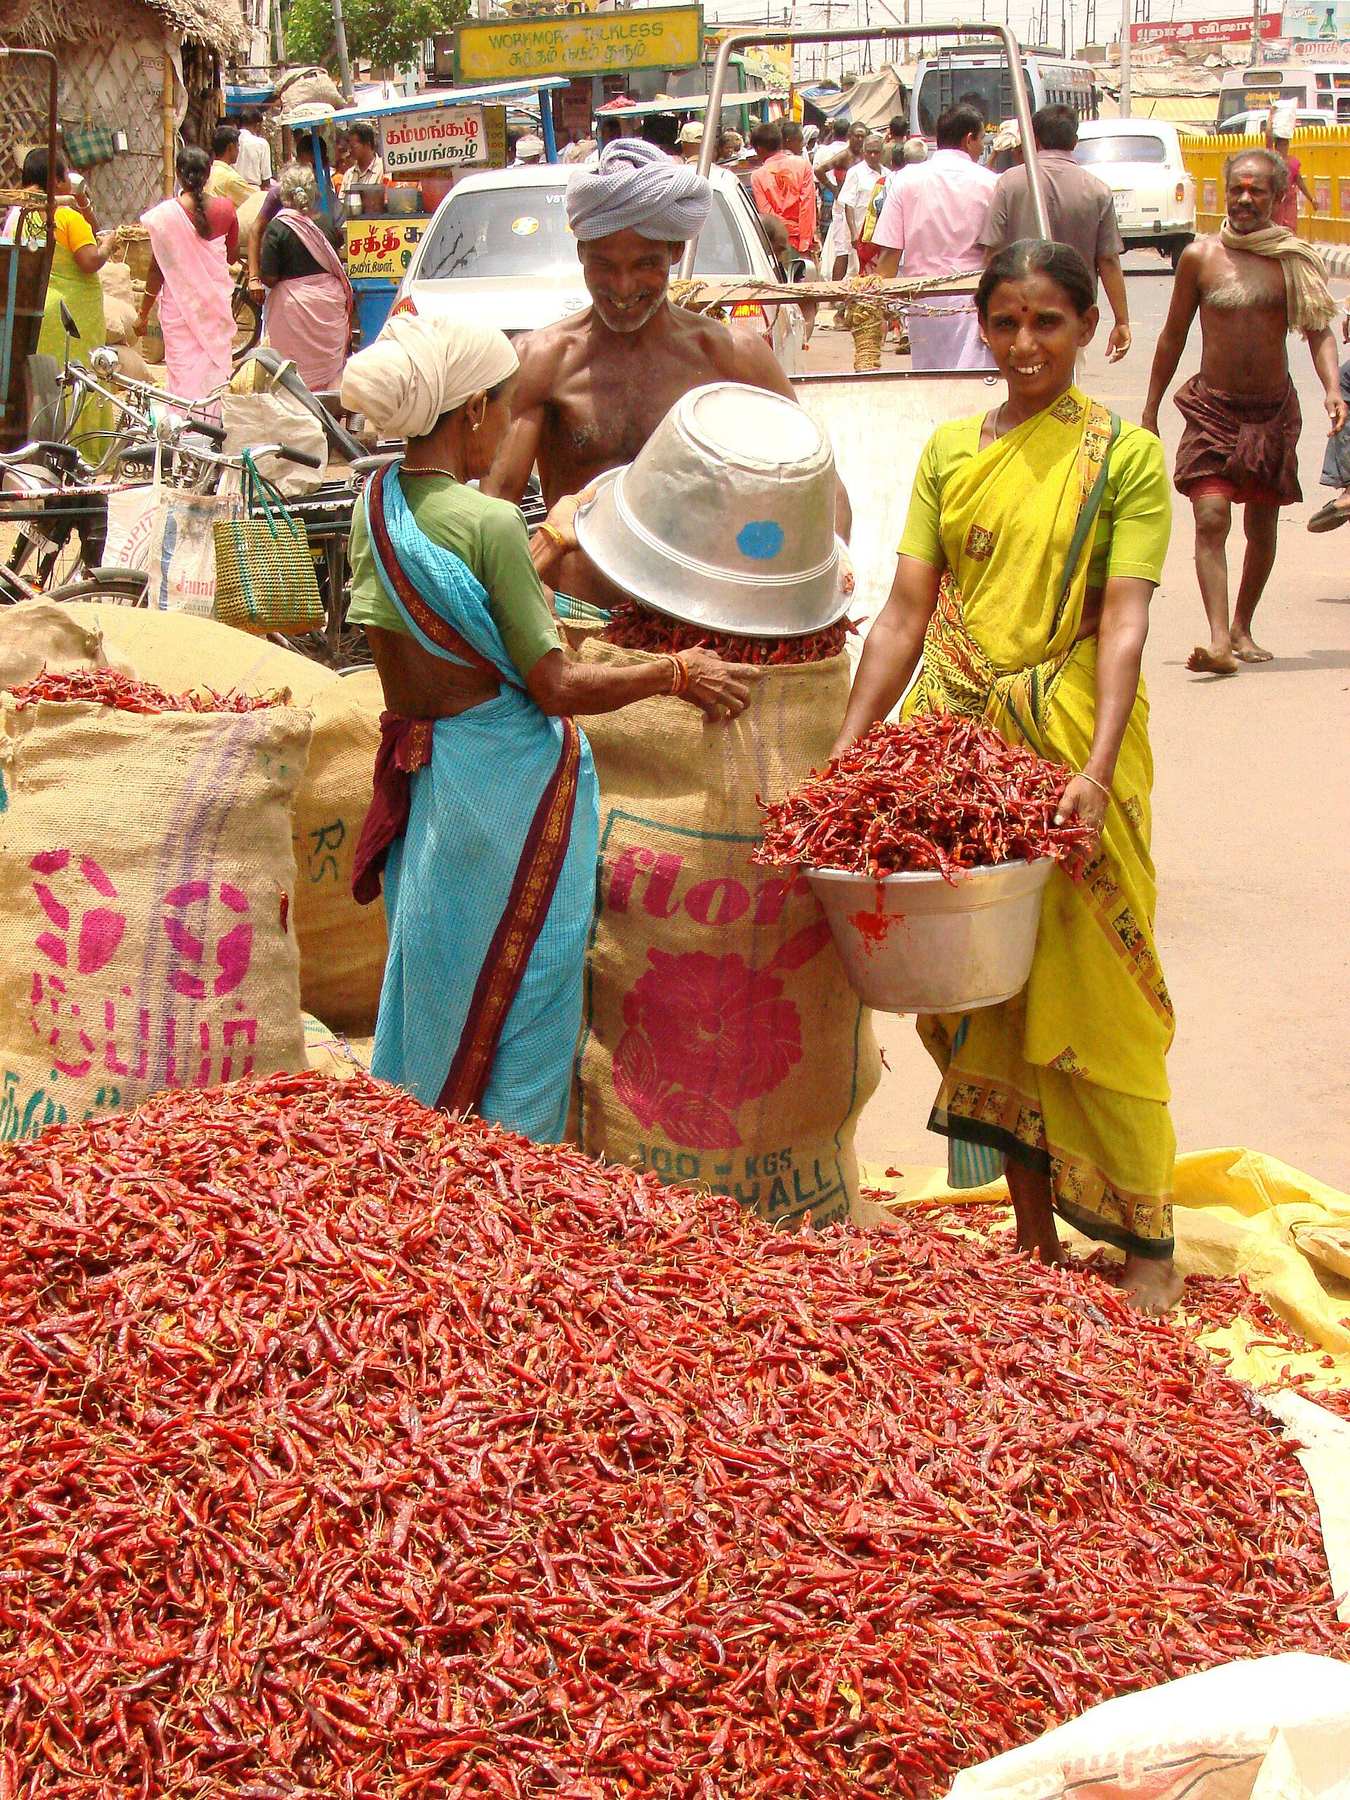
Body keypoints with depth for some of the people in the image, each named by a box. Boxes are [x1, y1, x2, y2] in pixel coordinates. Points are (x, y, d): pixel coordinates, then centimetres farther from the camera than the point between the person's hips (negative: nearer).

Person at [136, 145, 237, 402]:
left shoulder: (165, 214, -12)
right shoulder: (224, 209, -4)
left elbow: (157, 268, -8)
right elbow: (233, 256, 8)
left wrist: (144, 313, 1)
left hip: (180, 302, -3)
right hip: (217, 302, 3)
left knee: (183, 373, 2)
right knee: (216, 365, 12)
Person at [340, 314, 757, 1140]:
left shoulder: (376, 508, 4)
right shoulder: (490, 525, -19)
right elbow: (556, 687, -18)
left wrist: (548, 547, 23)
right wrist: (677, 674, -6)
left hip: (423, 785, 8)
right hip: (508, 788, -8)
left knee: (433, 1000, 19)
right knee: (519, 1007, 5)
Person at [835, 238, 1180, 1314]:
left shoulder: (1125, 457, -1)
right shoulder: (949, 452, 11)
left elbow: (1124, 621, -11)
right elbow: (906, 611, 7)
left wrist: (1097, 766, -23)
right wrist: (847, 748, -2)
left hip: (1070, 749, -4)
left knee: (1086, 992, -2)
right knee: (982, 987, 8)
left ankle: (1149, 1242, 11)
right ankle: (1034, 1229, 22)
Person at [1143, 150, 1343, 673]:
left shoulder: (1296, 259, 1)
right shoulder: (1200, 256, -1)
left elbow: (1319, 331, -1)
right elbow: (1173, 335, 7)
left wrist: (1332, 388, -18)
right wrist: (1150, 410, 9)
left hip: (1274, 411, 2)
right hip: (1213, 408, -2)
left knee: (1262, 527, 11)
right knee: (1211, 518, -17)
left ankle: (1241, 629, 29)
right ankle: (1218, 640, -23)